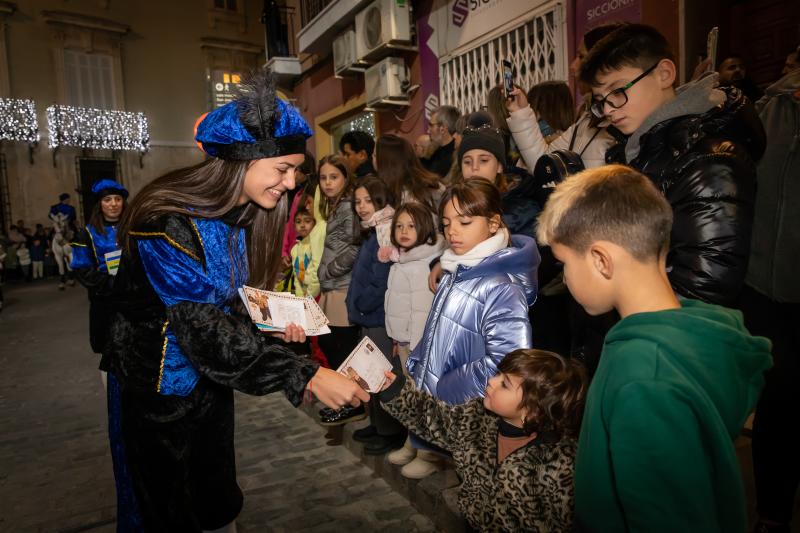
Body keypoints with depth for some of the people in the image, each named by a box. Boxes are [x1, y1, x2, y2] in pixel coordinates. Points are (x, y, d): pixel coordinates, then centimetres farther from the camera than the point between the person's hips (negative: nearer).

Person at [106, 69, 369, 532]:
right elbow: (203, 329, -33)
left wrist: (274, 327, -12)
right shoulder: (169, 221, -28)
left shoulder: (244, 216, -2)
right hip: (161, 389, -6)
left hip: (211, 380, 7)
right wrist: (306, 376, -36)